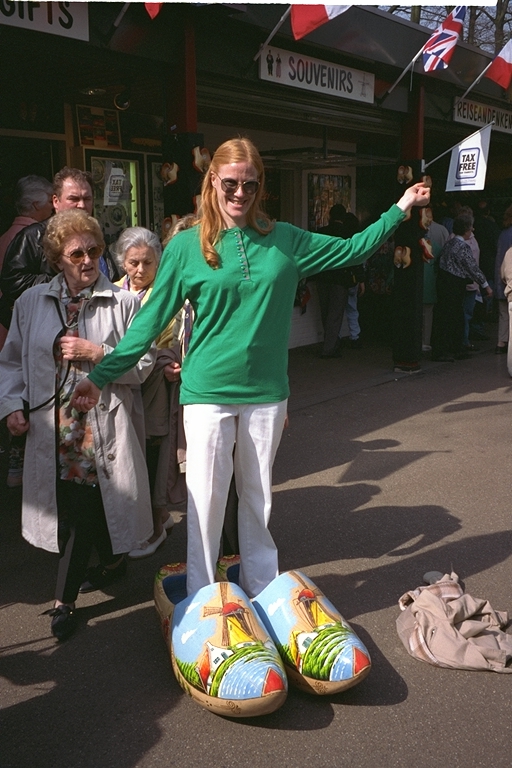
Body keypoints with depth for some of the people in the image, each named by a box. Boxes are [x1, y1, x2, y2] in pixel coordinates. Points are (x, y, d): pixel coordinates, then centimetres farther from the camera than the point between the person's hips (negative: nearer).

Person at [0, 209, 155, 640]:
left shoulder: (124, 302, 0)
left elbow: (143, 364, -3)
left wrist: (97, 353, -14)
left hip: (105, 429, -2)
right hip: (52, 428, 3)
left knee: (87, 510, 2)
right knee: (74, 509, 4)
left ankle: (65, 600, 21)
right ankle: (113, 562, 30)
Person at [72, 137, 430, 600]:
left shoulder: (285, 240, 4)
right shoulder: (187, 246, -3)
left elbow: (352, 250, 12)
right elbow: (151, 320, -3)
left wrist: (400, 208, 10)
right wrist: (101, 376, -8)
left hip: (267, 391, 2)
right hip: (208, 392, -2)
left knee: (258, 496, 14)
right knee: (206, 498, 3)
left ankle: (262, 592, 31)